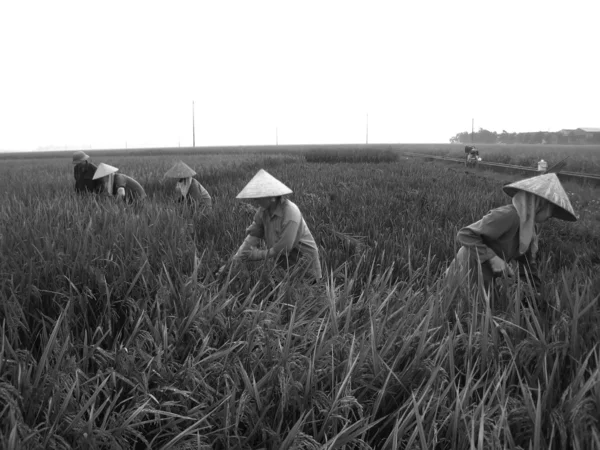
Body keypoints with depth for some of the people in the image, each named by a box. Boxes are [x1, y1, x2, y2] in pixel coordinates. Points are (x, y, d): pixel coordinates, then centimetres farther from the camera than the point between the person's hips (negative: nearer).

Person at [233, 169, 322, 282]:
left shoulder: (290, 213, -28)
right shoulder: (263, 210, -6)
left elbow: (283, 248, -25)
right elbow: (252, 236, -6)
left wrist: (260, 254, -12)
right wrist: (233, 263, -13)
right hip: (285, 265, 6)